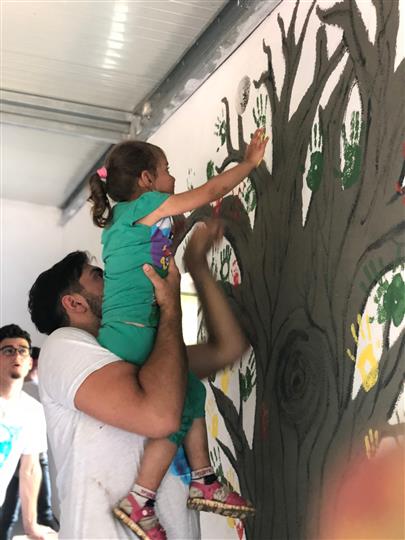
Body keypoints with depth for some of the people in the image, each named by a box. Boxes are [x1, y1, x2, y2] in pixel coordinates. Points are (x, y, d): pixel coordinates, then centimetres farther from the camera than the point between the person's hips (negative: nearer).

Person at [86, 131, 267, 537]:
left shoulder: (122, 215, 18)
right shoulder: (147, 205, -7)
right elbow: (212, 191, 1)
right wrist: (249, 162, 15)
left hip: (126, 332, 10)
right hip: (134, 332, -10)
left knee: (192, 392, 14)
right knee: (178, 407, -8)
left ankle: (203, 481, 18)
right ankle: (138, 504, -7)